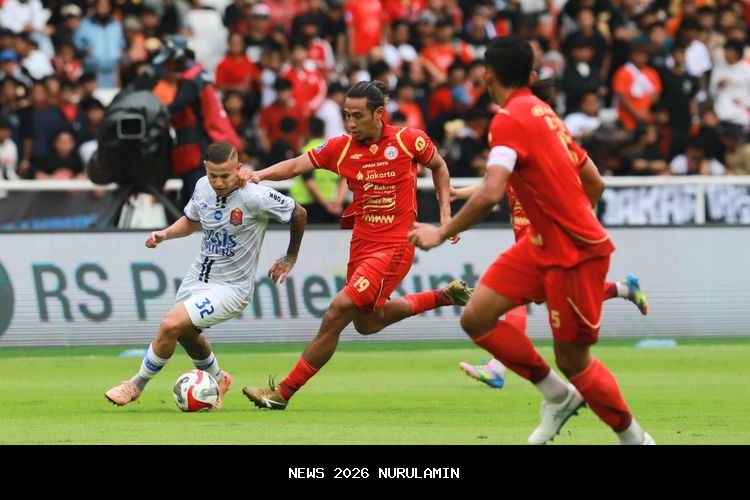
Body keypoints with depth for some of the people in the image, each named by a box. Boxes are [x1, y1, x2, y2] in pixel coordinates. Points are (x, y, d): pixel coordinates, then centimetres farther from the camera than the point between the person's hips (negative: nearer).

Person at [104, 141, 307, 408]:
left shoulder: (257, 197, -25)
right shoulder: (203, 186, -6)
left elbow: (299, 214, -8)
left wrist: (290, 258, 5)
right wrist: (165, 234, -5)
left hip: (231, 287, -7)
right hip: (198, 275, 7)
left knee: (171, 326, -19)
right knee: (186, 334, 26)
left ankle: (136, 385, 2)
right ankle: (217, 379, 55)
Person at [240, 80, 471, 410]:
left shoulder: (409, 140, -10)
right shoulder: (341, 147, -2)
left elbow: (438, 166, 8)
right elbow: (297, 165, -9)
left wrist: (445, 214, 3)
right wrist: (260, 174, -26)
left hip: (394, 245, -6)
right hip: (361, 243, 6)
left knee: (337, 315, -12)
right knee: (366, 323, 20)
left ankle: (283, 393, -5)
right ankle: (444, 297, 36)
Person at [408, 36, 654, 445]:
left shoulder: (509, 120, -16)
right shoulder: (544, 113, 11)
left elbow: (490, 195, -28)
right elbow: (594, 182, 16)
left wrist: (442, 233, -18)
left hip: (575, 253, -9)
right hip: (543, 244, 9)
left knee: (572, 361, 0)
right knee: (476, 318, 2)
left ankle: (634, 438, 16)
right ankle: (558, 395, 14)